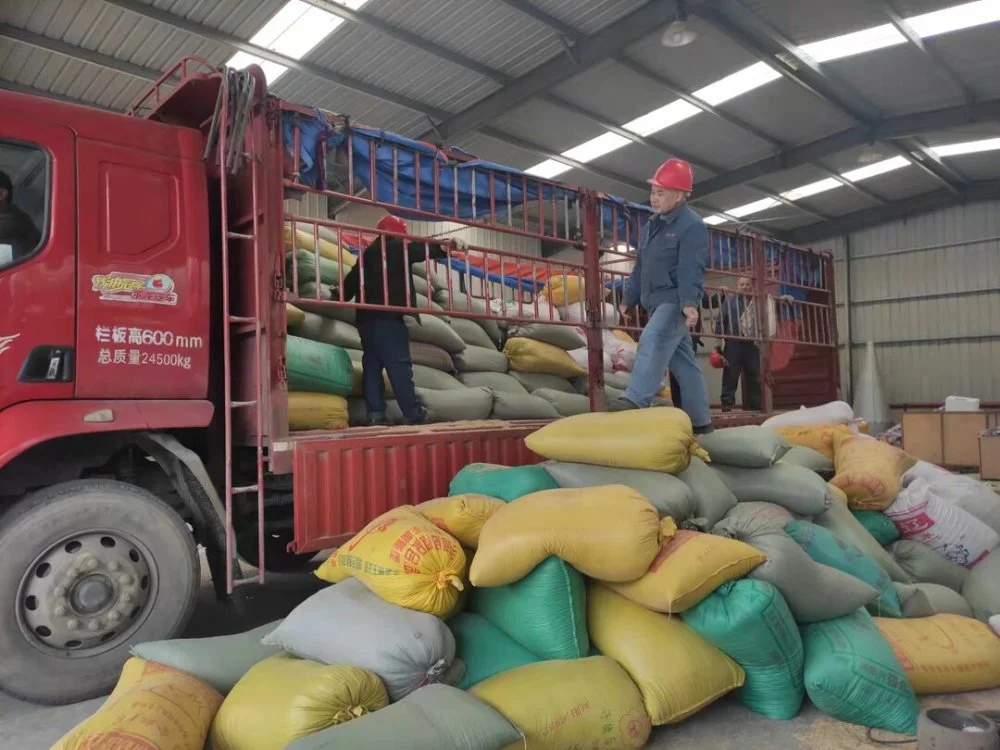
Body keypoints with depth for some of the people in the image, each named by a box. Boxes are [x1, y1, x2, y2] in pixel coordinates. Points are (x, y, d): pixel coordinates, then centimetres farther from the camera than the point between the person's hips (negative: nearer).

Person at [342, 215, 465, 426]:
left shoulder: (367, 253, 22)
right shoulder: (397, 248, 1)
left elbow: (351, 281, 25)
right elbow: (423, 249, -7)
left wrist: (342, 296, 42)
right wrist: (450, 245, -4)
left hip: (367, 318, 8)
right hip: (388, 317, -8)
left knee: (372, 364, 8)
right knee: (399, 365, -10)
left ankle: (376, 413, 4)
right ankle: (414, 414, -9)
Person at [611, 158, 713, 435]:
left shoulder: (692, 225, -9)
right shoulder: (651, 226, 18)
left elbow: (691, 269, -21)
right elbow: (640, 267, 23)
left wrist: (689, 303, -32)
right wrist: (629, 299, 23)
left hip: (676, 302, -8)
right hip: (658, 303, 9)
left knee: (652, 341, -29)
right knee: (683, 361, 10)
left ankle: (636, 399, -40)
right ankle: (700, 420, 15)